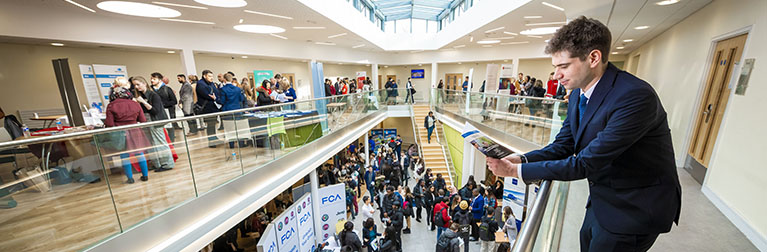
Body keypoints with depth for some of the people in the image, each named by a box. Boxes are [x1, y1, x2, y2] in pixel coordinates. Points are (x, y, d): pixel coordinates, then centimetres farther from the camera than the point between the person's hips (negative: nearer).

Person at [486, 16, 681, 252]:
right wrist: (521, 159, -18)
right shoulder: (578, 94, -4)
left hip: (634, 208, -7)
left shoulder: (636, 97, -30)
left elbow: (585, 163, -32)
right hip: (603, 198, 8)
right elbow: (562, 145, -1)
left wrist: (518, 171, -30)